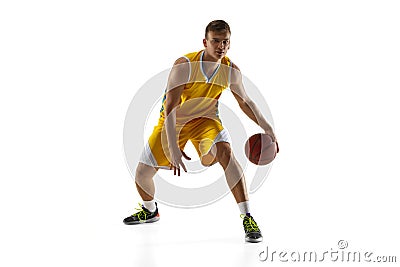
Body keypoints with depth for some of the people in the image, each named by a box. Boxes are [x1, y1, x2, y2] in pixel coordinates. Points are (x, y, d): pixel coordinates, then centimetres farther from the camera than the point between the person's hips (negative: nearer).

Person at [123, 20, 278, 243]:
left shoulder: (231, 70, -16)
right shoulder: (185, 65, -29)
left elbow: (245, 101, 2)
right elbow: (170, 108, -31)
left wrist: (267, 127, -5)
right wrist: (173, 148, -38)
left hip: (206, 119, 1)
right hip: (173, 121, -1)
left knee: (226, 152, -31)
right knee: (142, 174, 2)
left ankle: (248, 218, -26)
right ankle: (150, 211, 37)